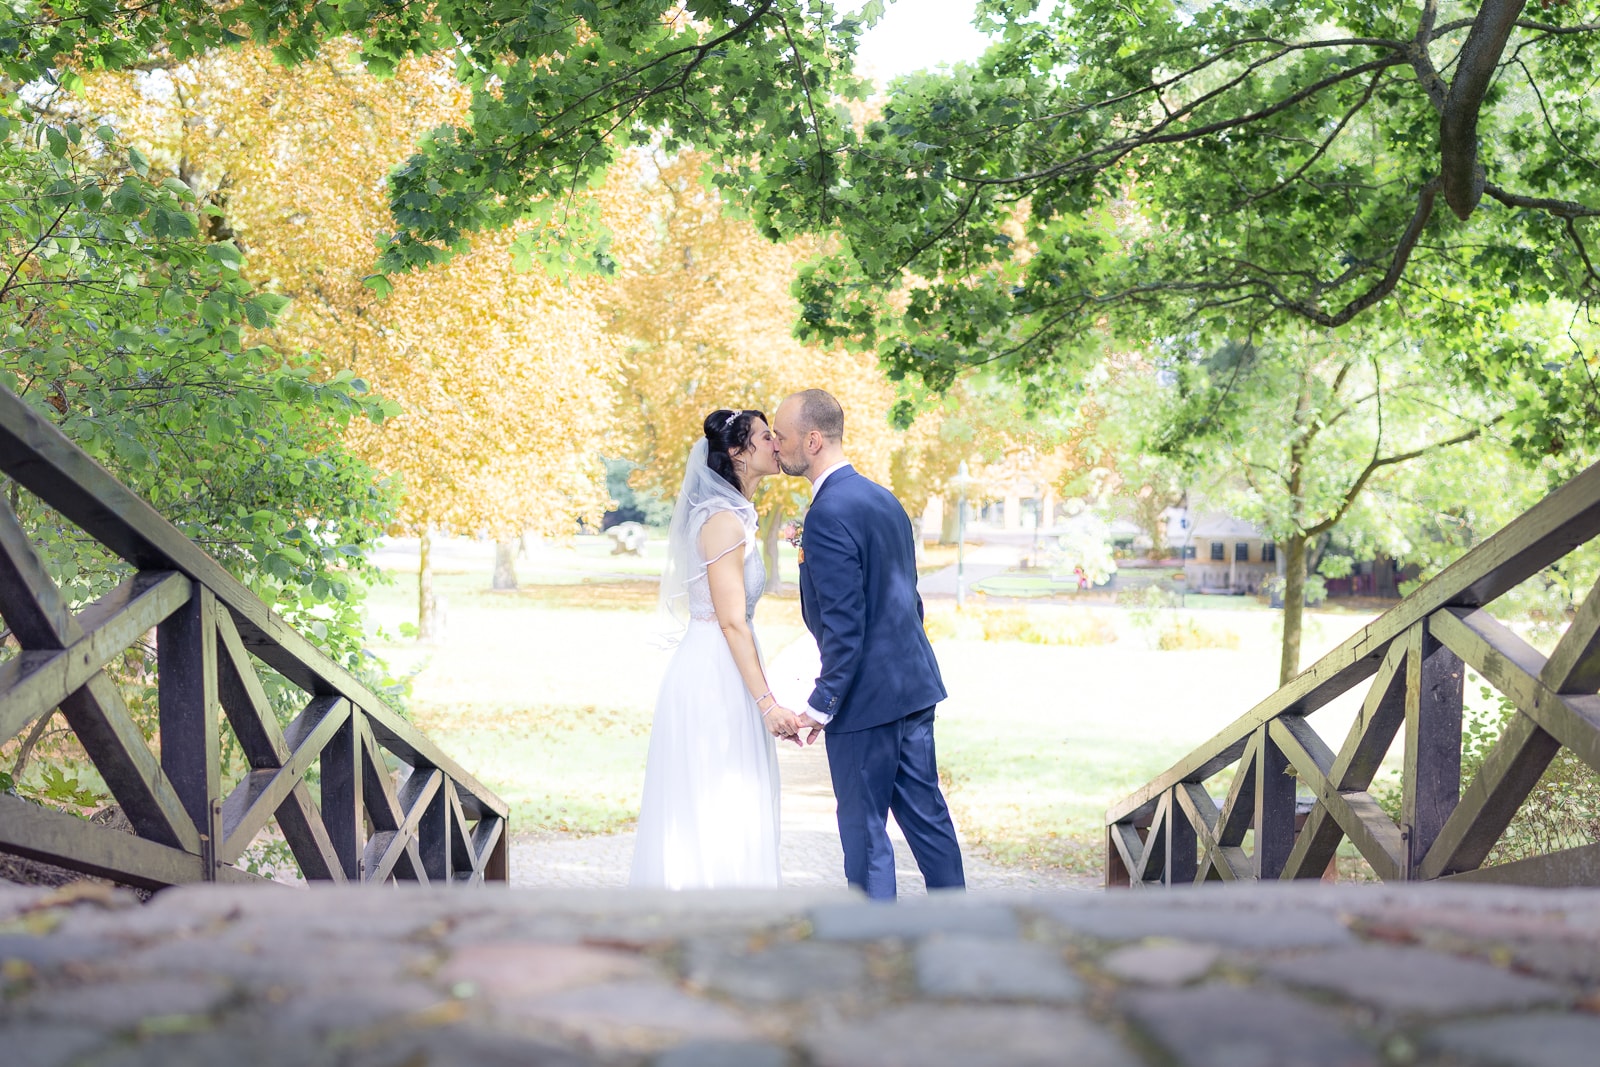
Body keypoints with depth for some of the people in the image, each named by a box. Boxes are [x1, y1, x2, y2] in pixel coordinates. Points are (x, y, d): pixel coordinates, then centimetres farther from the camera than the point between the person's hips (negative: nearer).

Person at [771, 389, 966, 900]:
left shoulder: (828, 513, -18)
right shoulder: (882, 497, 10)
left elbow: (844, 624, -21)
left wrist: (821, 704, -15)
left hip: (866, 696, -9)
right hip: (913, 684, 9)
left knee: (863, 828, 2)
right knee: (925, 813, 16)